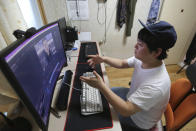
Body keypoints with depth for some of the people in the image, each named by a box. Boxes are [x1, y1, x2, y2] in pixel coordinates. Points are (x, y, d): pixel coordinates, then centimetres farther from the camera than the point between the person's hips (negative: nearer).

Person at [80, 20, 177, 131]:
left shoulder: (156, 85, -41)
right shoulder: (143, 59, -19)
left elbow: (126, 111, -39)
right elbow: (122, 63, -3)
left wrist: (101, 86, -42)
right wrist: (103, 59, -19)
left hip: (138, 120, -6)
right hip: (132, 97, 6)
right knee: (103, 95, 14)